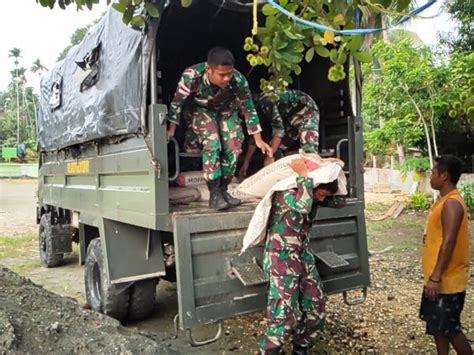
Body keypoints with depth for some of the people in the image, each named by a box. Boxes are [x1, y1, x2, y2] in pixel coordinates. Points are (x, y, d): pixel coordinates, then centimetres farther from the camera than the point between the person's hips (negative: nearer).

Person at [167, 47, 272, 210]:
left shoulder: (238, 80, -31)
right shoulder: (192, 75, -36)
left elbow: (248, 109, -17)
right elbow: (177, 102, -19)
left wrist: (258, 140, -14)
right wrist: (171, 129, -13)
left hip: (226, 110, 2)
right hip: (201, 109, -2)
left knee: (234, 145, -13)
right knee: (212, 143, -24)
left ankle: (223, 189, 3)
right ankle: (214, 194, -18)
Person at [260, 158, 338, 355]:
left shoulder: (310, 197, 7)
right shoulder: (284, 191, -17)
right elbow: (302, 206, -36)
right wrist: (303, 175, -25)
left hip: (304, 258, 8)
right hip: (281, 259, -8)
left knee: (317, 310, 10)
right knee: (285, 317, -10)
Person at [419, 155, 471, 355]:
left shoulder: (451, 204, -21)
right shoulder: (445, 200, 10)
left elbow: (449, 242, -26)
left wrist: (435, 277, -25)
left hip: (447, 280, -10)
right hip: (439, 277, 10)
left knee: (449, 329, 3)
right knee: (438, 326, 18)